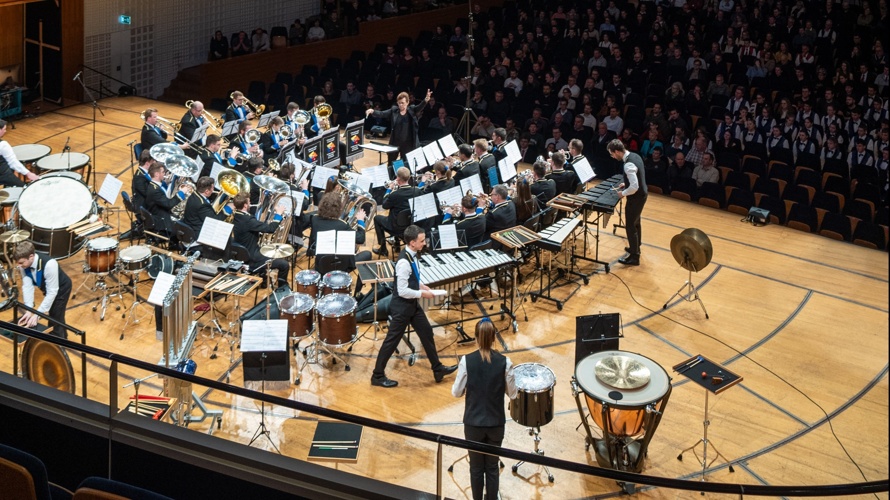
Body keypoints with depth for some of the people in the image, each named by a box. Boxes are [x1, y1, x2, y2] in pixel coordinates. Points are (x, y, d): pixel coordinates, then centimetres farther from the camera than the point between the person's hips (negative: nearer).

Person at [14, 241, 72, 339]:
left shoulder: (49, 264, -43)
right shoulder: (25, 263, -26)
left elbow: (52, 292, -38)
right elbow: (27, 286, -23)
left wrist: (37, 315, -38)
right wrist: (28, 311, -33)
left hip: (61, 288, -6)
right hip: (47, 287, 6)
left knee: (56, 317, -8)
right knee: (51, 314, 22)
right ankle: (63, 335, 46)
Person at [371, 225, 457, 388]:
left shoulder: (412, 255, 0)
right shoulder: (404, 262, -29)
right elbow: (403, 291, -27)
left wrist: (421, 285, 4)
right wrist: (422, 293, -16)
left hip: (412, 304, 9)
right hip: (401, 307, -9)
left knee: (427, 333, 17)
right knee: (392, 341, 2)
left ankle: (438, 369, 31)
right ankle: (378, 376, 16)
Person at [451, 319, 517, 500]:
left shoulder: (466, 361, -13)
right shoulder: (504, 362, -11)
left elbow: (456, 393, -6)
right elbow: (513, 394, -3)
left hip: (473, 423, -1)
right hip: (496, 423, 1)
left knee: (476, 467, 15)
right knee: (492, 467, 16)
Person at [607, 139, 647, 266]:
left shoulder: (628, 164, -29)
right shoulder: (635, 156, 1)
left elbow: (634, 187, -31)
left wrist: (623, 193, -15)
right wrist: (626, 184, 12)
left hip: (635, 198, -10)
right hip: (642, 195, 10)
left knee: (630, 226, 2)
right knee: (635, 223, 26)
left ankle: (634, 257, 10)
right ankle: (635, 248, 43)